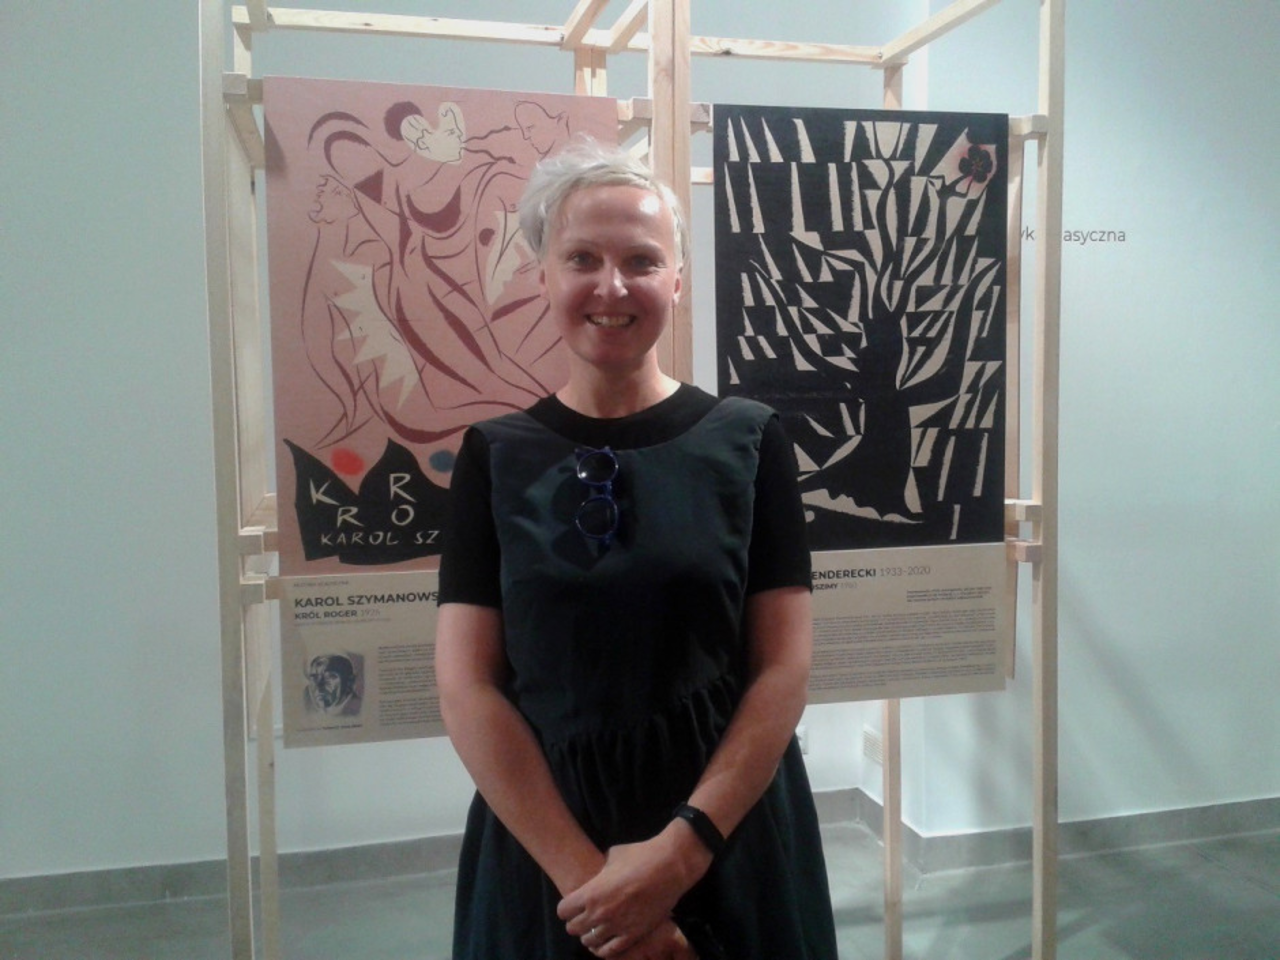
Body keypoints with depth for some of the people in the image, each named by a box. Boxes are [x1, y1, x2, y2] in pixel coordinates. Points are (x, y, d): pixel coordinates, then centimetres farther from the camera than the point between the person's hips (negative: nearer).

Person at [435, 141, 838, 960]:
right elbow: (467, 688, -6)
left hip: (731, 841, 0)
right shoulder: (495, 458, -2)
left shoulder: (749, 441, -4)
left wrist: (683, 848, -14)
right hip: (543, 847, 1)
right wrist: (581, 871, -13)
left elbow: (785, 671, -6)